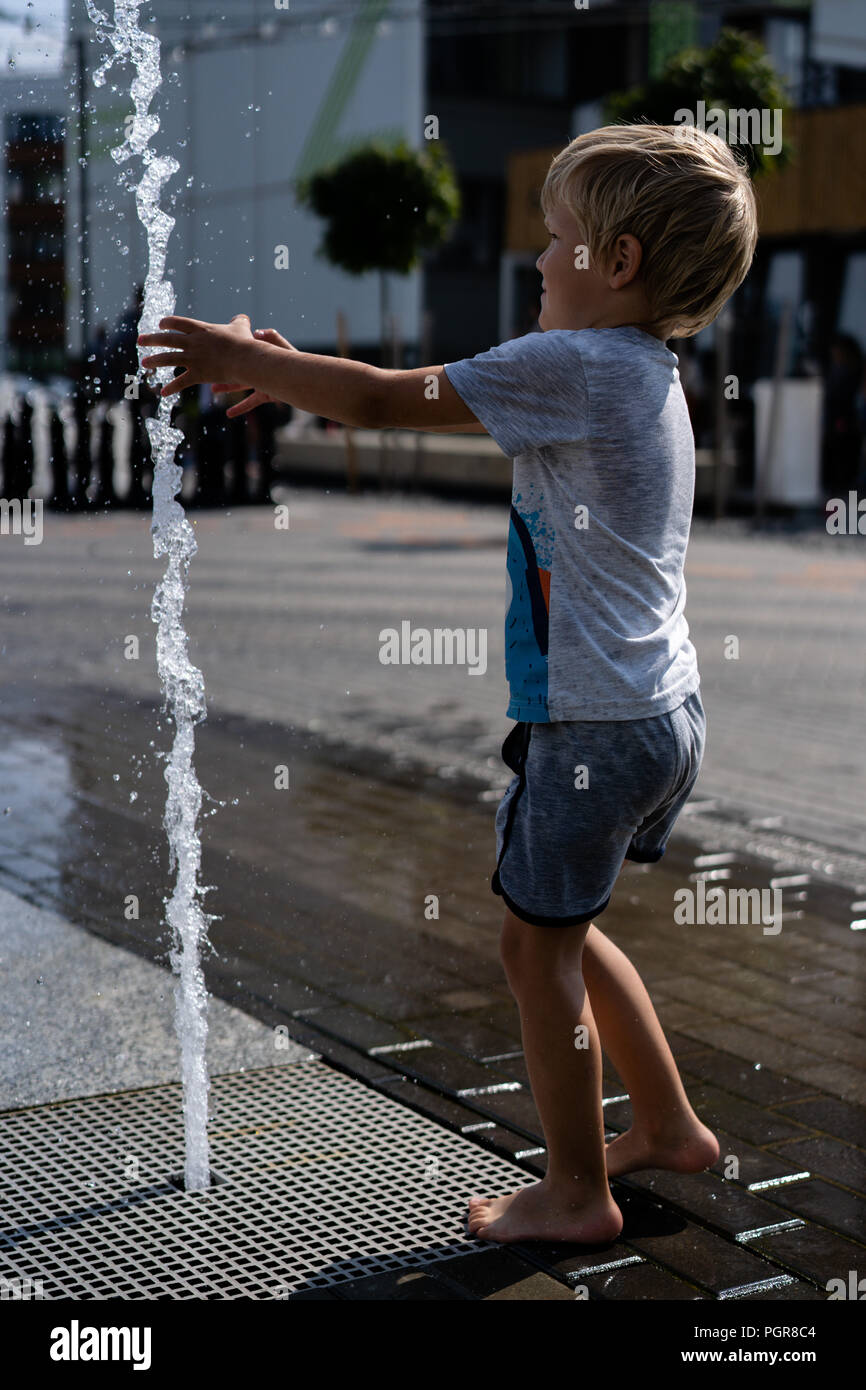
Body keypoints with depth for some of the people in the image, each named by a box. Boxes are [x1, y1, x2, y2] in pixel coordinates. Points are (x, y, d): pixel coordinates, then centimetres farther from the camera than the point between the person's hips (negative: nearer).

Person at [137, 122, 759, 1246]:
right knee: (562, 927, 23)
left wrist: (241, 359, -2)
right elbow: (432, 401, 16)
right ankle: (669, 1126, 34)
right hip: (663, 711, 9)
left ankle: (576, 1193, 20)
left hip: (592, 723, -9)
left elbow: (385, 401, -15)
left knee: (537, 944, 6)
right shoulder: (642, 370, 12)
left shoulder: (577, 365, -18)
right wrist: (290, 375, 14)